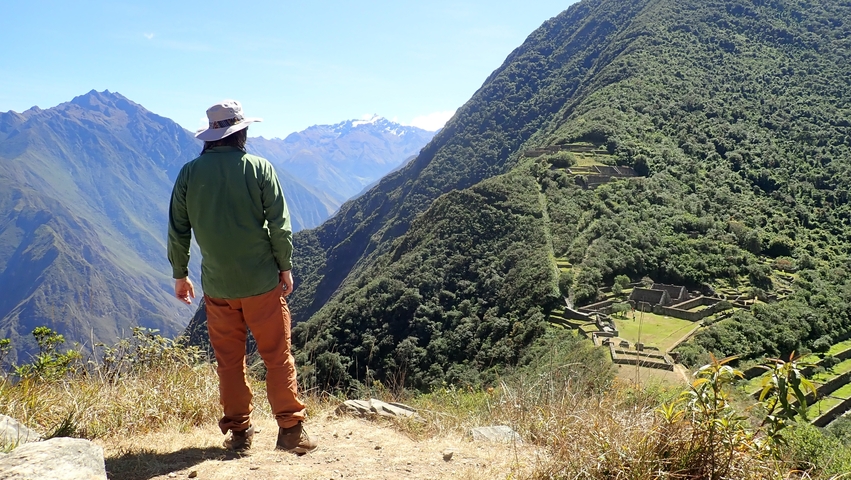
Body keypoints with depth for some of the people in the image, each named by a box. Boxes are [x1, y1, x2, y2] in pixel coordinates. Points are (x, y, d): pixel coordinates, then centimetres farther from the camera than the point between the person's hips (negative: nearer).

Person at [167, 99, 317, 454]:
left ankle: (238, 432, 19)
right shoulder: (259, 168, -7)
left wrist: (180, 274, 15)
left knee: (229, 359, 12)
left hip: (217, 285, 3)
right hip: (261, 281, -2)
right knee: (277, 355, 6)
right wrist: (285, 267, 2)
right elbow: (279, 225, -8)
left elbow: (178, 230, 4)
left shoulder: (190, 173, 0)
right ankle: (290, 429, 9)